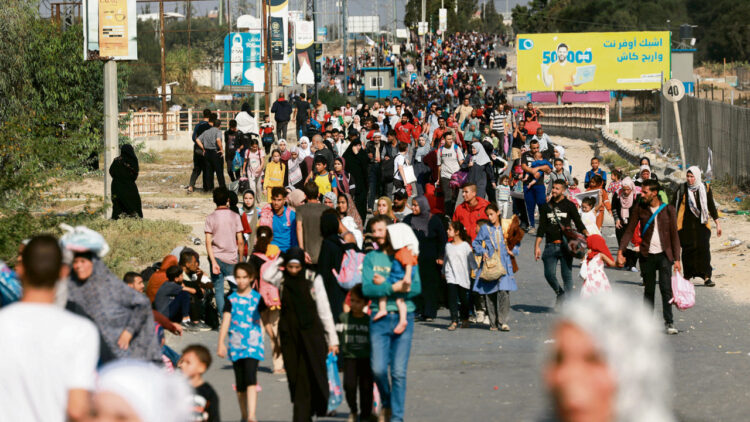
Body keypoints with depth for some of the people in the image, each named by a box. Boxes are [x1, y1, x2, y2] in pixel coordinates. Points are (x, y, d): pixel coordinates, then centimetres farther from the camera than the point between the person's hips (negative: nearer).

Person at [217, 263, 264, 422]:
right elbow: (225, 321, 1)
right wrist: (221, 343, -7)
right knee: (240, 383, 8)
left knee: (251, 379, -17)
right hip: (236, 344, 2)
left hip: (253, 343, -2)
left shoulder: (257, 298, 5)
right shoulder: (231, 299, 5)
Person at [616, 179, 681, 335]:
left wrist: (677, 259, -2)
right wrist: (620, 252, -9)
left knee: (665, 287, -12)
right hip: (647, 256, 2)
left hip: (664, 254, -2)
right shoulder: (640, 209, 2)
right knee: (648, 290, 7)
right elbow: (629, 231, 2)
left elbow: (674, 235, 1)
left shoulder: (668, 210, -2)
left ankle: (669, 322, -7)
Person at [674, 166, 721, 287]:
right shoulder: (682, 190, -1)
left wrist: (717, 223, 10)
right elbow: (675, 208, 3)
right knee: (687, 250, 0)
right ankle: (687, 275, 12)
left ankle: (706, 277, -9)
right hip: (686, 225, 0)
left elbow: (711, 206, 10)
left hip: (702, 224, 0)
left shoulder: (705, 188, 3)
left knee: (704, 248, -10)